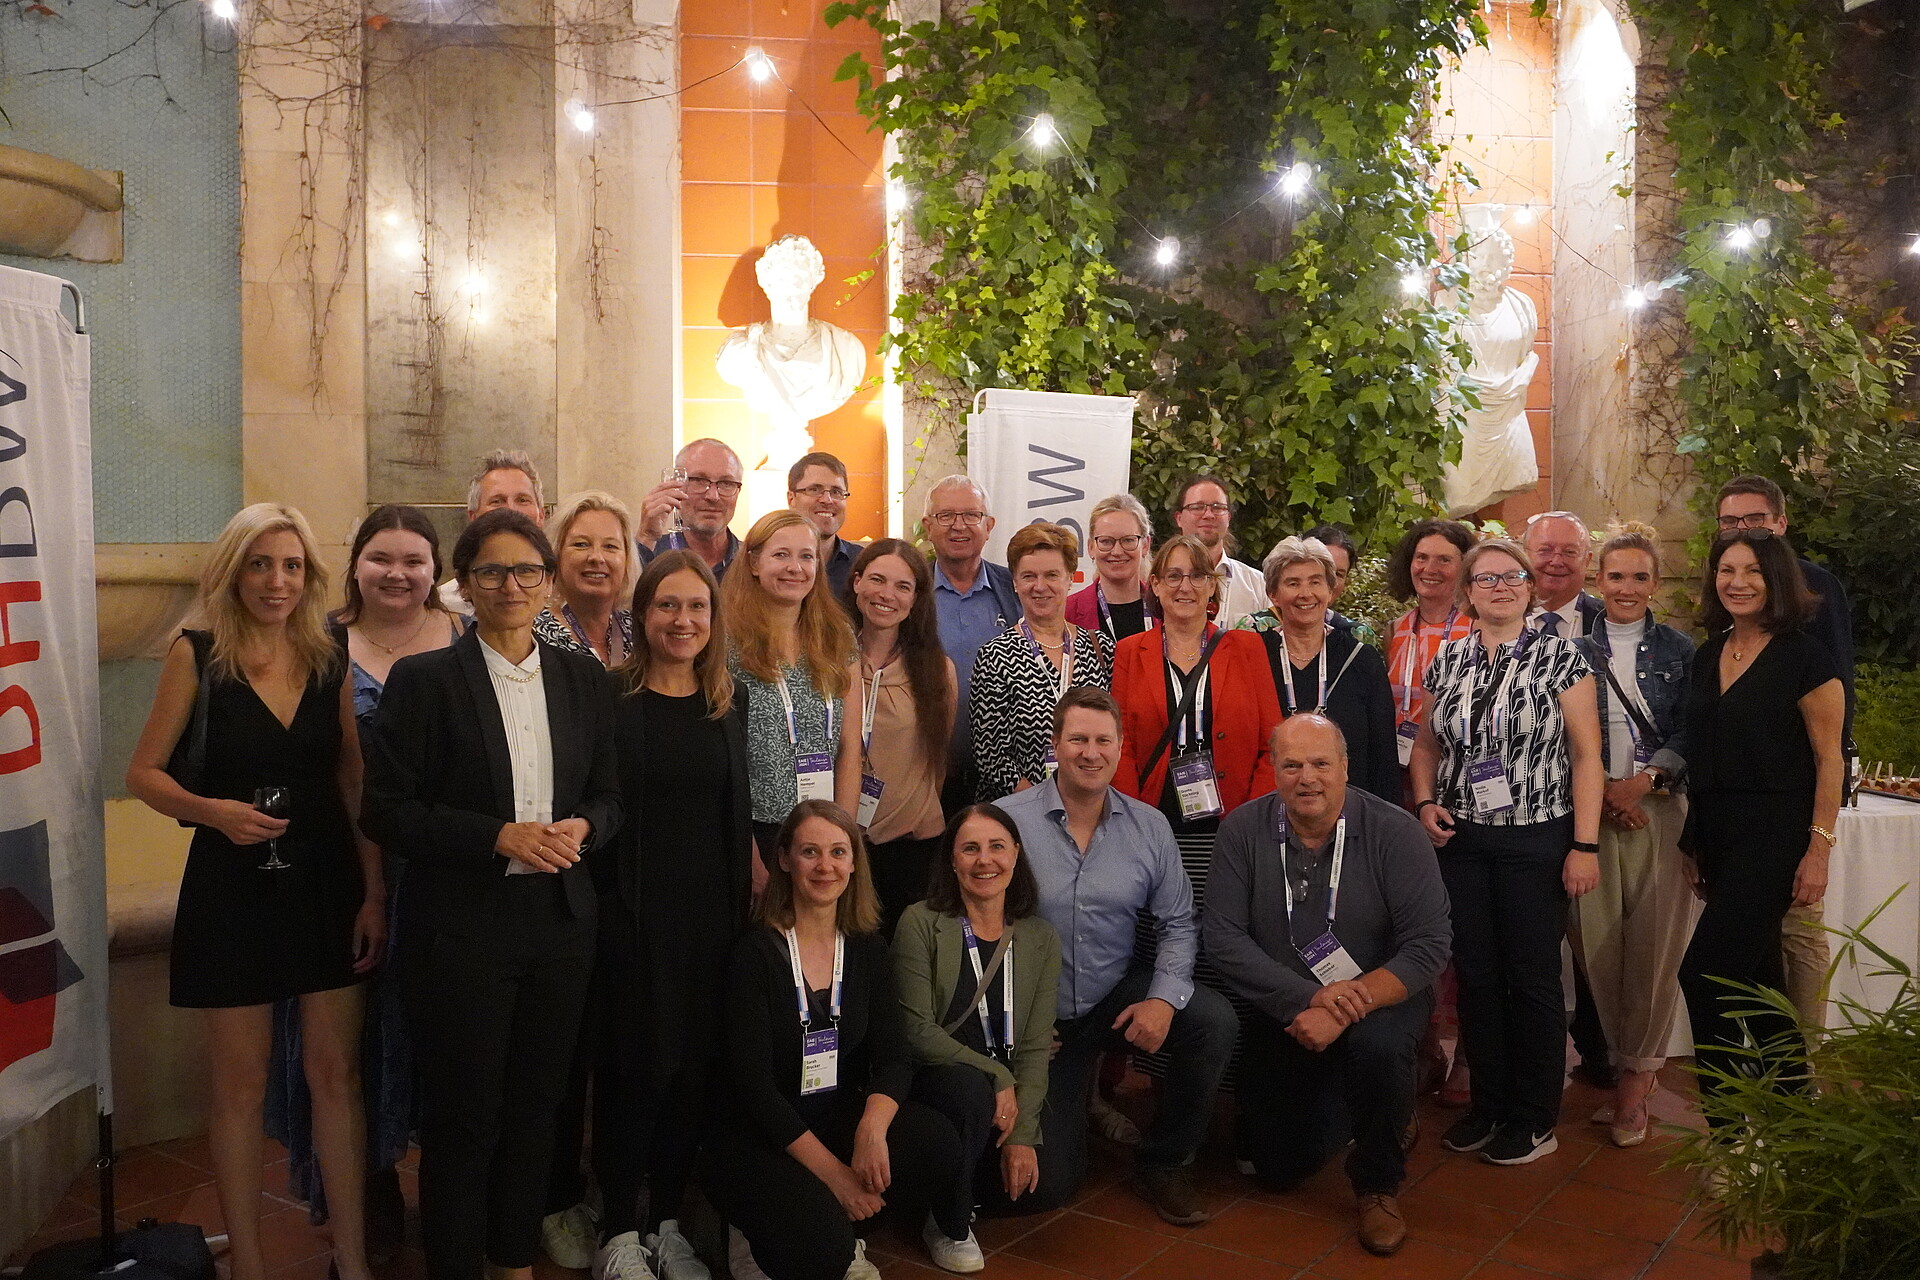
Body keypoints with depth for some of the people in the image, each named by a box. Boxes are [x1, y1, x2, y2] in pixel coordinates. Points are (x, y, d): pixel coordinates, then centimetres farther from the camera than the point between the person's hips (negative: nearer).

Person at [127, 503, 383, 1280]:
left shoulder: (330, 660, 3)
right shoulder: (198, 655, -4)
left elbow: (354, 783, 4)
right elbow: (144, 772, -1)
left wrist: (374, 894, -1)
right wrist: (212, 811, -21)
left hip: (327, 885, 2)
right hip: (233, 888, -2)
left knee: (336, 1073, 8)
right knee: (241, 1085, 8)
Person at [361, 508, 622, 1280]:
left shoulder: (584, 680, 7)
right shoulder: (423, 681, -6)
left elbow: (608, 796, 13)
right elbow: (386, 810, -8)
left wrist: (581, 828, -10)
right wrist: (499, 836, -17)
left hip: (559, 919, 4)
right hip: (461, 926, -4)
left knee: (535, 1103, 13)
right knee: (462, 1113, 5)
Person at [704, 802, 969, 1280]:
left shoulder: (867, 949, 3)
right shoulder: (755, 953, -12)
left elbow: (894, 1057, -5)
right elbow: (753, 1083, -16)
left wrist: (873, 1126, -28)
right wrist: (834, 1172, -22)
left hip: (839, 1122, 5)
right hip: (759, 1141, -4)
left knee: (935, 1138, -25)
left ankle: (845, 1239, 1)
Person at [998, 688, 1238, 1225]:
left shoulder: (1149, 826, -2)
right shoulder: (1007, 820, -13)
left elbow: (1177, 924, 2)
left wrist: (1165, 998, -15)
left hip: (1120, 996, 3)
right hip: (1036, 1017, -2)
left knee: (1214, 1018, -25)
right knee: (1048, 1185, -5)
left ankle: (1161, 1163, -1)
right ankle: (1067, 1112, 34)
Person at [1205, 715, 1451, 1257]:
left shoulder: (1394, 832, -16)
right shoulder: (1243, 830, -11)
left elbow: (1429, 945, -20)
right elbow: (1223, 936, -15)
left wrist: (1345, 1012, -30)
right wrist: (1308, 997, -26)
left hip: (1380, 999, -2)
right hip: (1282, 1008, 2)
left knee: (1378, 1045, -36)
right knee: (1279, 1167, 3)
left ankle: (1379, 1183, -7)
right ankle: (1336, 1105, 37)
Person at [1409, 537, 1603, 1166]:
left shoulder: (1561, 658, -4)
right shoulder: (1447, 661, 7)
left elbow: (1587, 754, -7)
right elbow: (1427, 744, 16)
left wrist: (1585, 844, -12)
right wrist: (1425, 802, -1)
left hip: (1536, 838, -3)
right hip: (1459, 838, 4)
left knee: (1533, 977, 4)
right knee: (1475, 974, 9)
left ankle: (1534, 1119, 18)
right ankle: (1487, 1103, 24)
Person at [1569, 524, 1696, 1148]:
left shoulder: (1679, 651, 9)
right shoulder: (1575, 650, 8)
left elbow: (1690, 734, 3)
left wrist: (1640, 781, -11)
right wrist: (1602, 791, -7)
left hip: (1658, 809, 0)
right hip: (1587, 809, 0)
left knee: (1654, 943, -2)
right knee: (1596, 939, -1)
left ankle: (1637, 1072, 9)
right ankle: (1619, 1061, 15)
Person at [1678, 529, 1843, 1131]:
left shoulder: (1803, 656, -8)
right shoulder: (1707, 657, 10)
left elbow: (1829, 759, -9)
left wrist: (1819, 850, -14)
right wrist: (1693, 845, 15)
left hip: (1775, 833, -7)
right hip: (1718, 834, 7)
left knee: (1704, 972, -13)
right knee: (1755, 975, 15)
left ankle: (1729, 1127, -2)